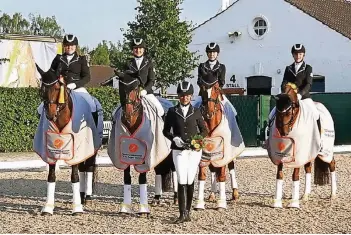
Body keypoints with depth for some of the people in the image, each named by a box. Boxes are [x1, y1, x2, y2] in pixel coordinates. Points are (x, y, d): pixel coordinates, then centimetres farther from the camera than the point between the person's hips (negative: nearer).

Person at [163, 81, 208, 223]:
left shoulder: (196, 112, 5)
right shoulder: (172, 112, 2)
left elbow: (204, 130, 9)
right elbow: (166, 131, 6)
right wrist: (174, 138, -12)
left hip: (194, 150, 1)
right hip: (179, 150, -1)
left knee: (190, 181, 6)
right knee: (182, 182, -9)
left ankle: (188, 211, 19)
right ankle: (183, 214, -9)